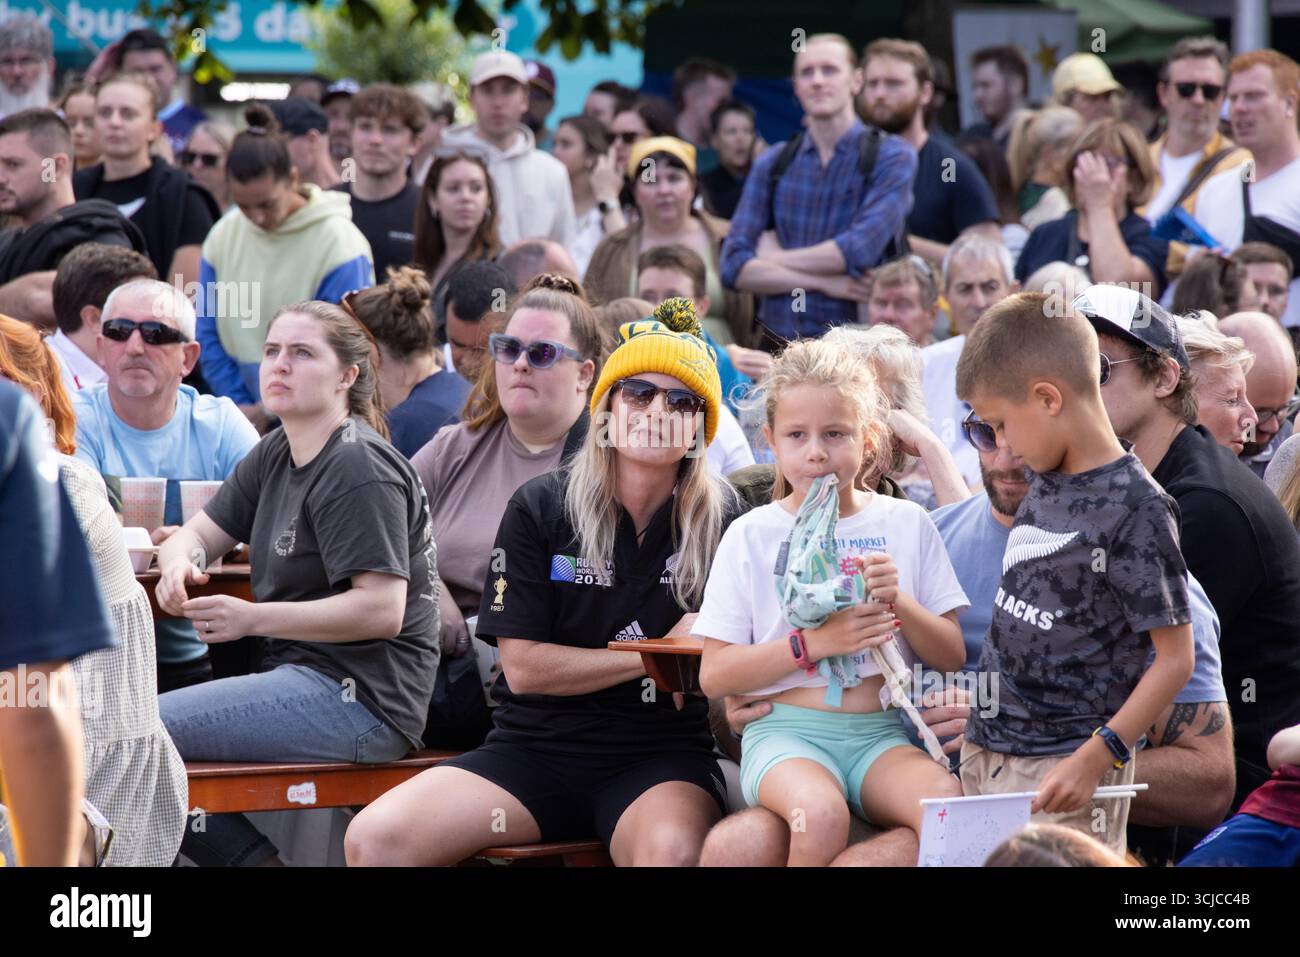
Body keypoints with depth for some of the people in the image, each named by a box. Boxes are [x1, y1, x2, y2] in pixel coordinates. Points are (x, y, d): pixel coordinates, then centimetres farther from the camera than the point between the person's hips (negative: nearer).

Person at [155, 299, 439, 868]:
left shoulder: (359, 469, -13)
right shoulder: (274, 456, 17)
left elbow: (382, 610, -20)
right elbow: (197, 532, 20)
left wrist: (253, 618, -22)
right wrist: (177, 563, -6)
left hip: (360, 698, -10)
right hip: (305, 680, 10)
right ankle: (257, 859, 5)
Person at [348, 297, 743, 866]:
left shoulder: (721, 520, 4)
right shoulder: (541, 509, 3)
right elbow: (524, 667, -3)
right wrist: (648, 658, -6)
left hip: (662, 760, -1)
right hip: (536, 749, 1)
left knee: (673, 851, -39)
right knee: (374, 839, -22)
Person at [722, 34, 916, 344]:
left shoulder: (892, 157, 0)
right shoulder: (772, 164, 10)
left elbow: (861, 249, -13)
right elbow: (734, 266, 2)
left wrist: (777, 259, 0)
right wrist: (821, 281, -9)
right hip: (779, 342, 3)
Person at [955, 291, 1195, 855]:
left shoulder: (1135, 508, -14)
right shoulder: (1043, 488, 10)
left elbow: (1175, 659, -15)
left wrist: (1094, 759, -20)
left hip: (1062, 768, -7)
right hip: (985, 753, 7)